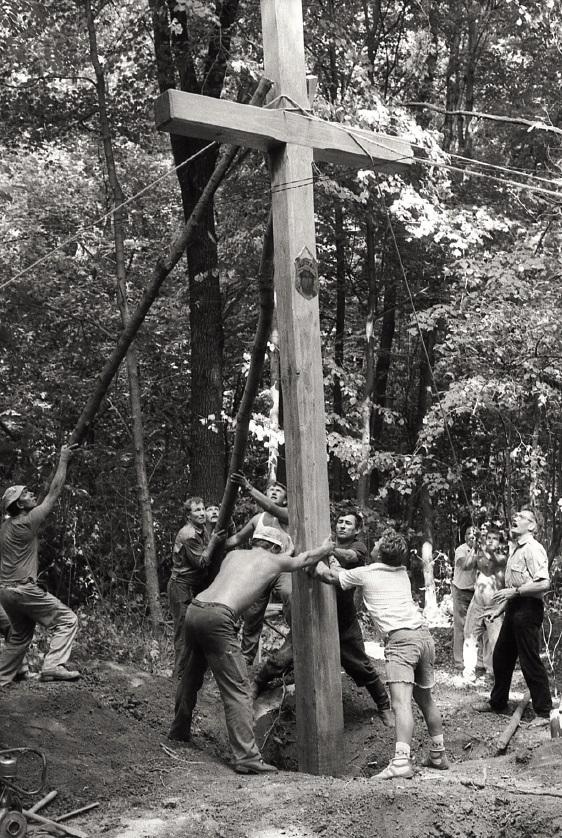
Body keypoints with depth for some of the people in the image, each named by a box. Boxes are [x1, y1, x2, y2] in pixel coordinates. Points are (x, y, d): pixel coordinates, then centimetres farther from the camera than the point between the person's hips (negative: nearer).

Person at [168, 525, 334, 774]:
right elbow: (307, 558, 29)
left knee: (190, 678, 26)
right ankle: (247, 757, -9)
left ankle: (179, 732, 45)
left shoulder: (233, 554, 26)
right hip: (218, 618, -7)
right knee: (238, 691, -4)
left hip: (194, 610, 7)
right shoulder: (273, 561, 12)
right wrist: (327, 547, 50)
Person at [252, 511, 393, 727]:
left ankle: (384, 707, 28)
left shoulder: (358, 547, -3)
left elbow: (349, 556, -26)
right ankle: (254, 689, 15)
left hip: (344, 622, -1)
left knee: (362, 667, 7)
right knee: (282, 659, -8)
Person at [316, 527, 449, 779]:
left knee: (401, 702, -19)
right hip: (424, 635, 7)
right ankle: (438, 754, 29)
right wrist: (336, 564, 47)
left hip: (401, 638, -7)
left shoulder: (364, 574, 3)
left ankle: (401, 760, -31)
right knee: (425, 699, 20)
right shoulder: (402, 572, 22)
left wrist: (319, 558, 37)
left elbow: (329, 576, 18)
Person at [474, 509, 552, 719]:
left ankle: (545, 713, 3)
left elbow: (544, 584, -25)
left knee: (530, 661, -5)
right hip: (514, 607, 10)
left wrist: (514, 591, -23)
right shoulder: (514, 548, 15)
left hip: (528, 608, -10)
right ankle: (497, 703, 31)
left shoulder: (533, 549, -15)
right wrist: (500, 607, 22)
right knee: (501, 656, 17)